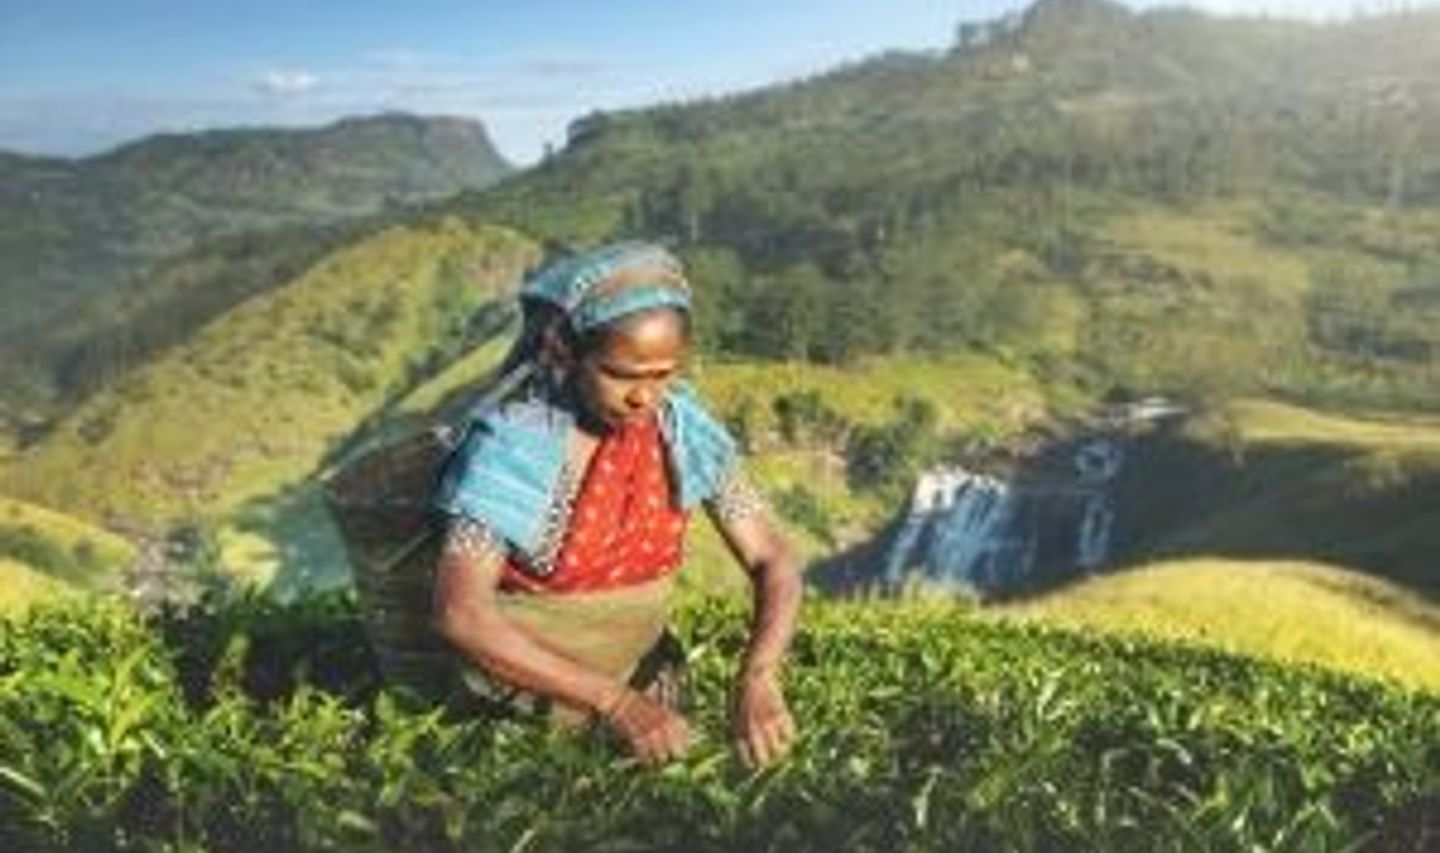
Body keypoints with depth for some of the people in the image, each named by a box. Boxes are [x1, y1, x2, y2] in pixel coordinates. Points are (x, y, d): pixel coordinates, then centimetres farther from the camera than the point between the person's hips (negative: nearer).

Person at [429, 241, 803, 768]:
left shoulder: (685, 431, -12)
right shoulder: (513, 443, -23)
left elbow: (775, 564, -10)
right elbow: (460, 613, -30)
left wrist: (757, 678, -29)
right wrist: (615, 702, -34)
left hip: (641, 679, 3)